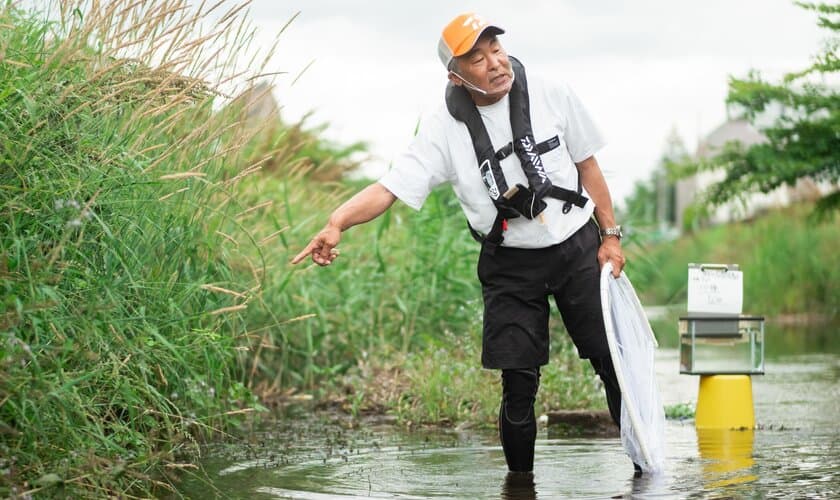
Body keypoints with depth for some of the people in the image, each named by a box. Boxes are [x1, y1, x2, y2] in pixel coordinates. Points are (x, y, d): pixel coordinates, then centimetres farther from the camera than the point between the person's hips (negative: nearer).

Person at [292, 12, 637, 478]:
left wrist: (610, 234, 3)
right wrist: (338, 221, -39)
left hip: (578, 248, 1)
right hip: (510, 265, -1)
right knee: (519, 384, -2)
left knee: (615, 362, 4)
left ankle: (645, 467, 18)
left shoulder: (552, 96, -8)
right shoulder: (445, 129, -13)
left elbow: (587, 164, 4)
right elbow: (390, 187, -22)